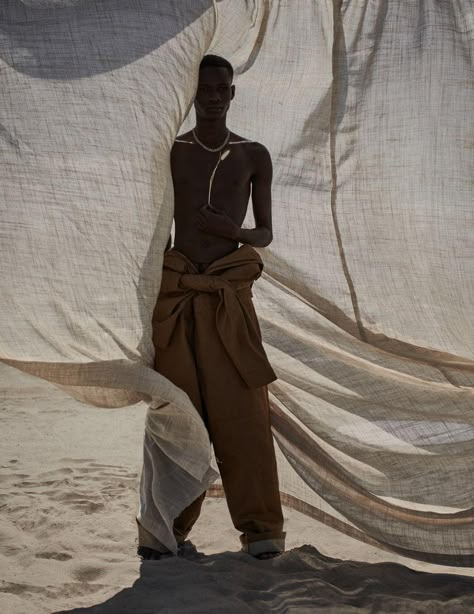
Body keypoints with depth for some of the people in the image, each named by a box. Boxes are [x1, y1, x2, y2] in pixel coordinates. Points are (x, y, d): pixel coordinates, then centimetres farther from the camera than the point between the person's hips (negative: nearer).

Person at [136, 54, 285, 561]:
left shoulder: (253, 156, 8)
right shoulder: (168, 153, 8)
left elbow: (265, 233, 11)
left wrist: (232, 231, -9)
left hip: (229, 295, 0)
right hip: (175, 293, 1)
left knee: (241, 410, -6)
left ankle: (260, 525, -2)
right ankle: (166, 524, 6)